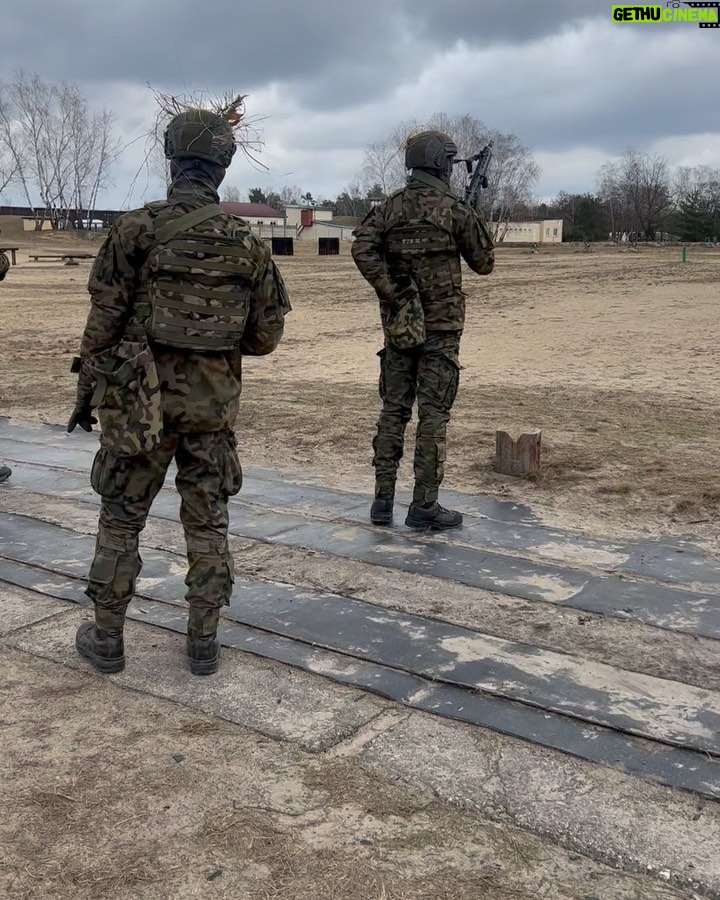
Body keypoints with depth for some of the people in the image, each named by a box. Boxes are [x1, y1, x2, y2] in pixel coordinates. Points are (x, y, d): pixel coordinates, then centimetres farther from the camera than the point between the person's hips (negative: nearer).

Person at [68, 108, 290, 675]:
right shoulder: (247, 243, 0)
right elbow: (267, 335, 3)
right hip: (213, 403, 2)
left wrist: (87, 389, 4)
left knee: (122, 520, 10)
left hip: (141, 400, -2)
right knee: (208, 523, 11)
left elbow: (104, 320, -6)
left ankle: (107, 638, 19)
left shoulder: (137, 229, -7)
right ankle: (204, 643, 17)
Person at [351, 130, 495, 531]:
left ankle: (383, 499, 12)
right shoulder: (456, 210, -5)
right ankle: (424, 504, 3)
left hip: (399, 324, 4)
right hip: (440, 326, -4)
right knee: (434, 413, 0)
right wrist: (471, 222, 19)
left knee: (393, 410, 10)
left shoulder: (388, 208, 6)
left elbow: (362, 250, -10)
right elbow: (484, 263, 4)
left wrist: (393, 293, -9)